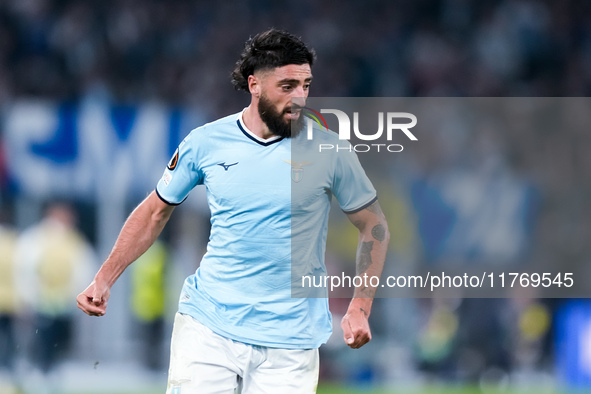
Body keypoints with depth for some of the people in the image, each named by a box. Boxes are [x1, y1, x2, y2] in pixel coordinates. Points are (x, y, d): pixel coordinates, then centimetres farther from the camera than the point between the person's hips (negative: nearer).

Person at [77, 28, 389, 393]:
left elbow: (374, 227, 6)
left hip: (290, 340, -1)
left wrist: (360, 308, -4)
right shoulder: (205, 143, 0)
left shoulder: (328, 151, -3)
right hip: (207, 326, 1)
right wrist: (104, 280, 8)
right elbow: (156, 211, 14)